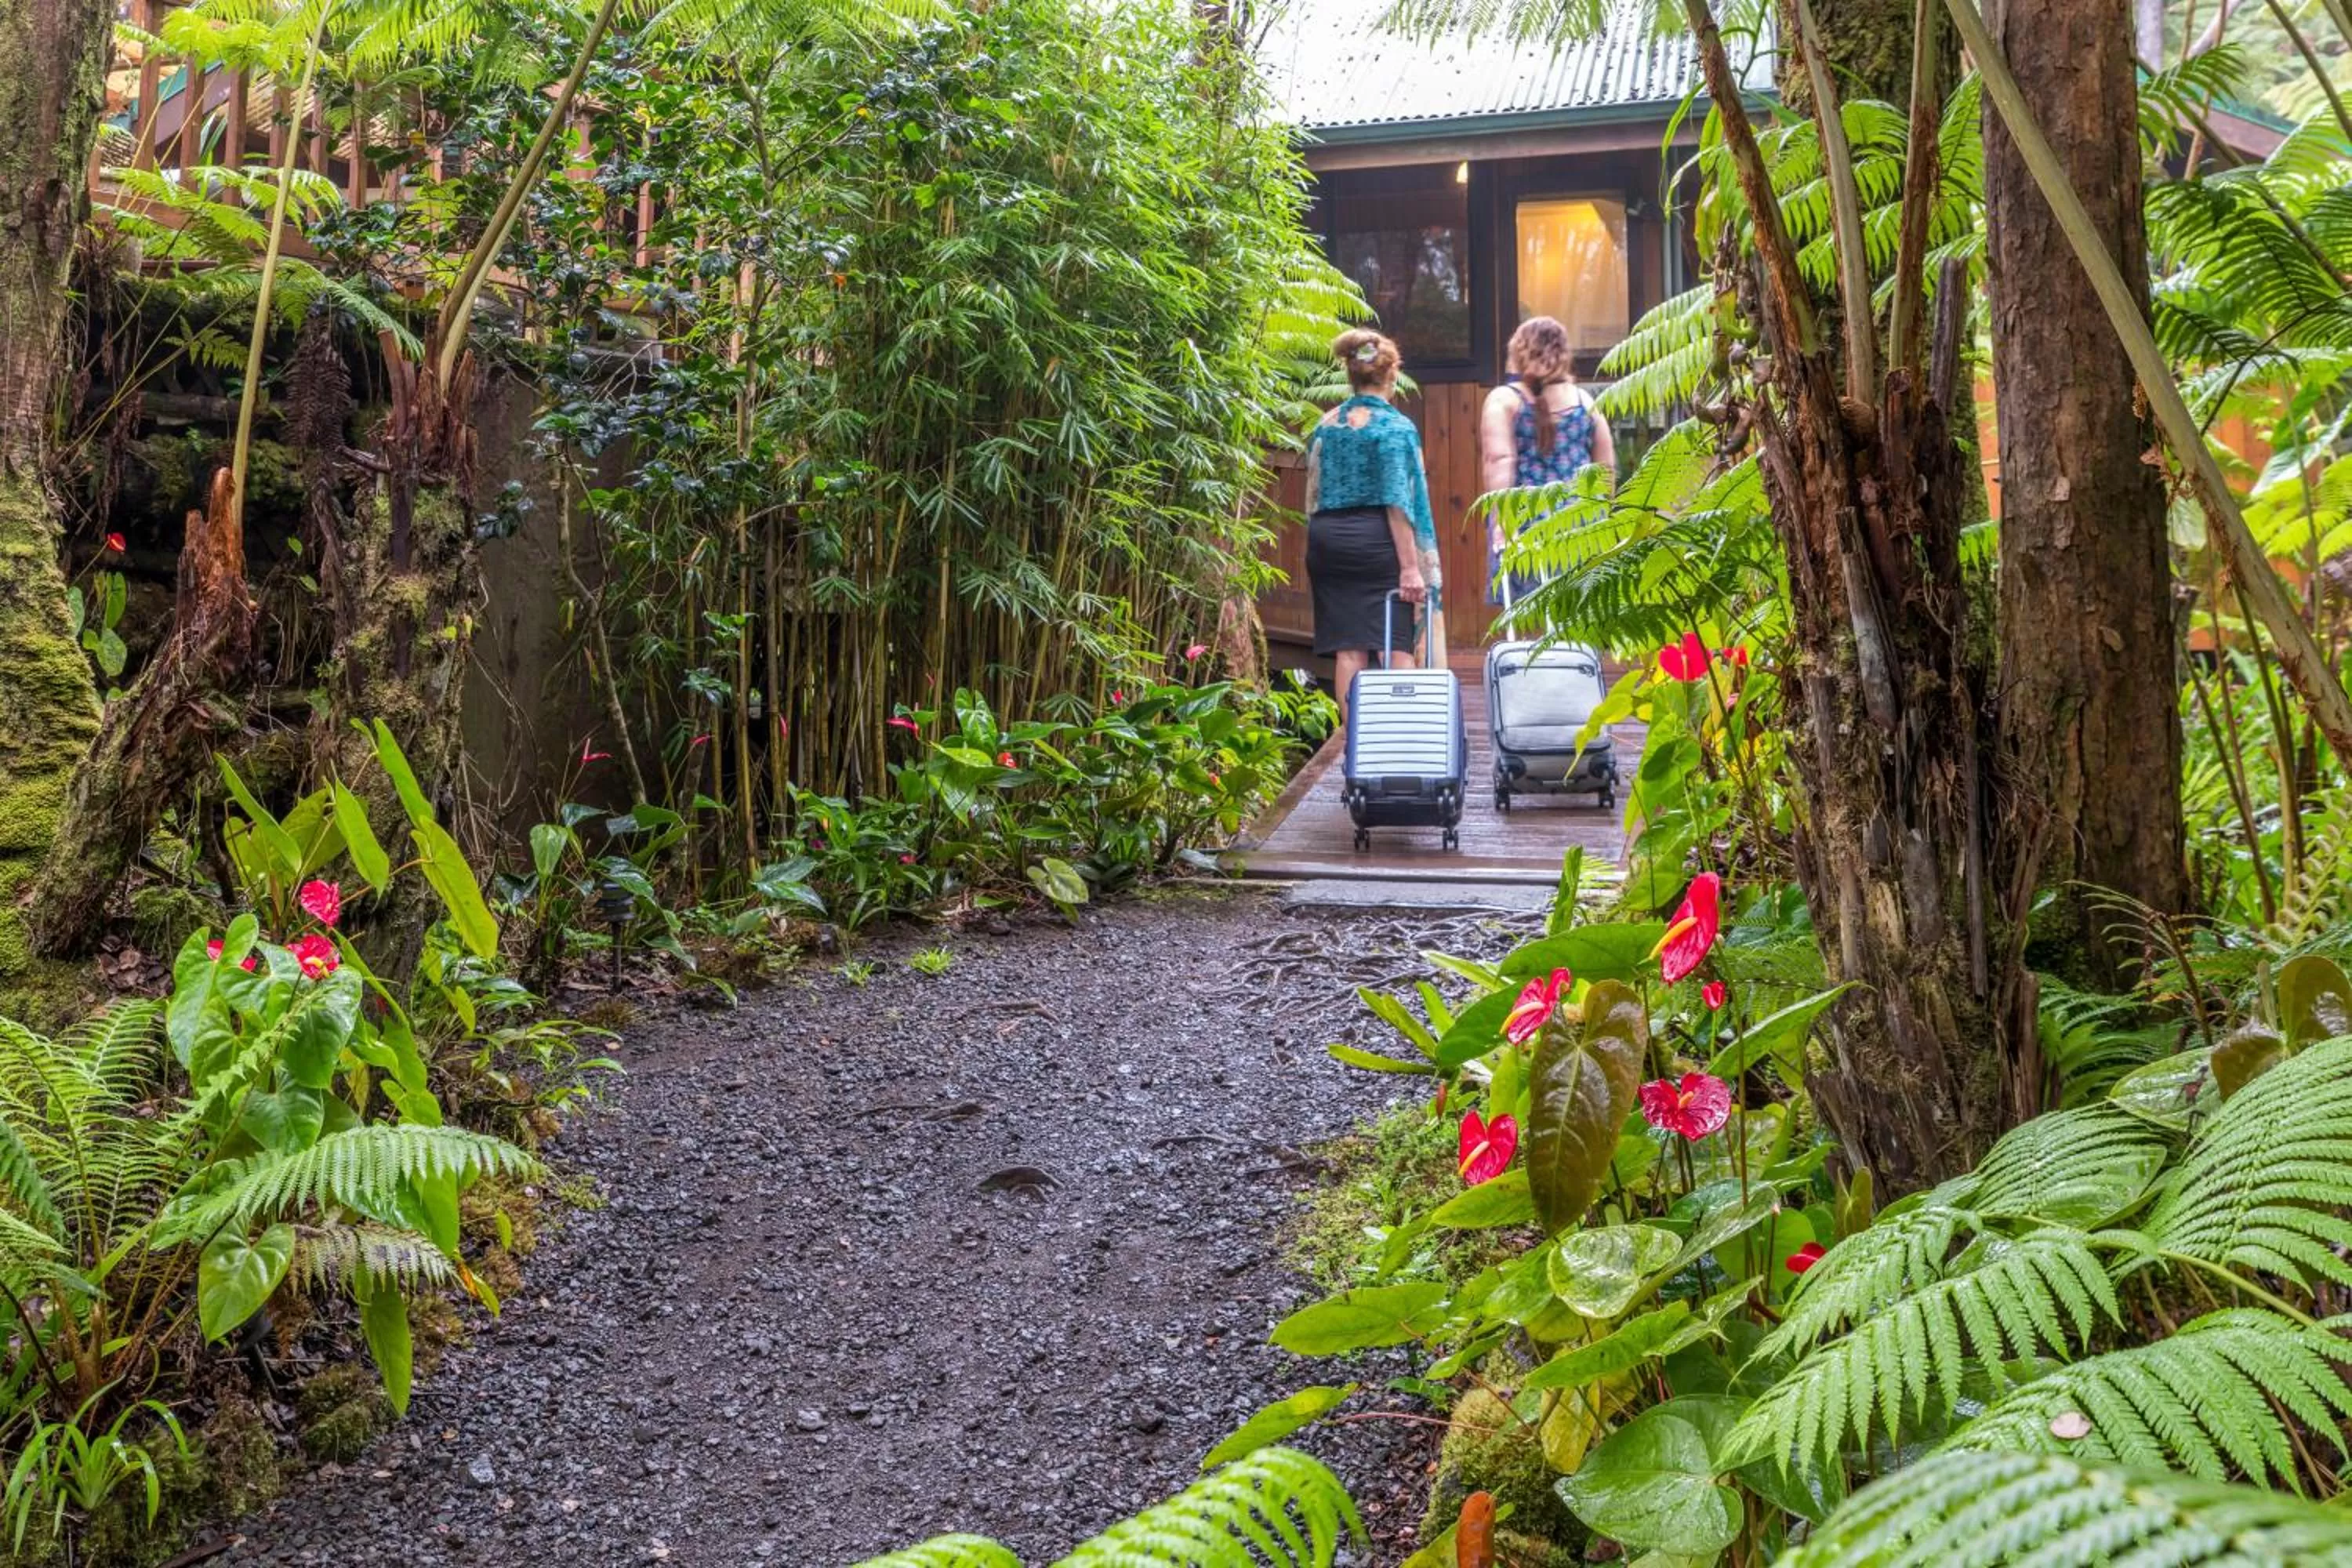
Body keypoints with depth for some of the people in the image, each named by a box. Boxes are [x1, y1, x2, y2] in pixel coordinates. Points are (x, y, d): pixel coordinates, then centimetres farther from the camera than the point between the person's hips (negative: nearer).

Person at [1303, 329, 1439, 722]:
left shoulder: (1326, 425, 10)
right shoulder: (1395, 426, -6)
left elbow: (1312, 493, 14)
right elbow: (1397, 500, -12)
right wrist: (1410, 566, -13)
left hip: (1325, 541, 5)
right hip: (1376, 541, -5)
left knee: (1348, 648, 4)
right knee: (1399, 644, 1)